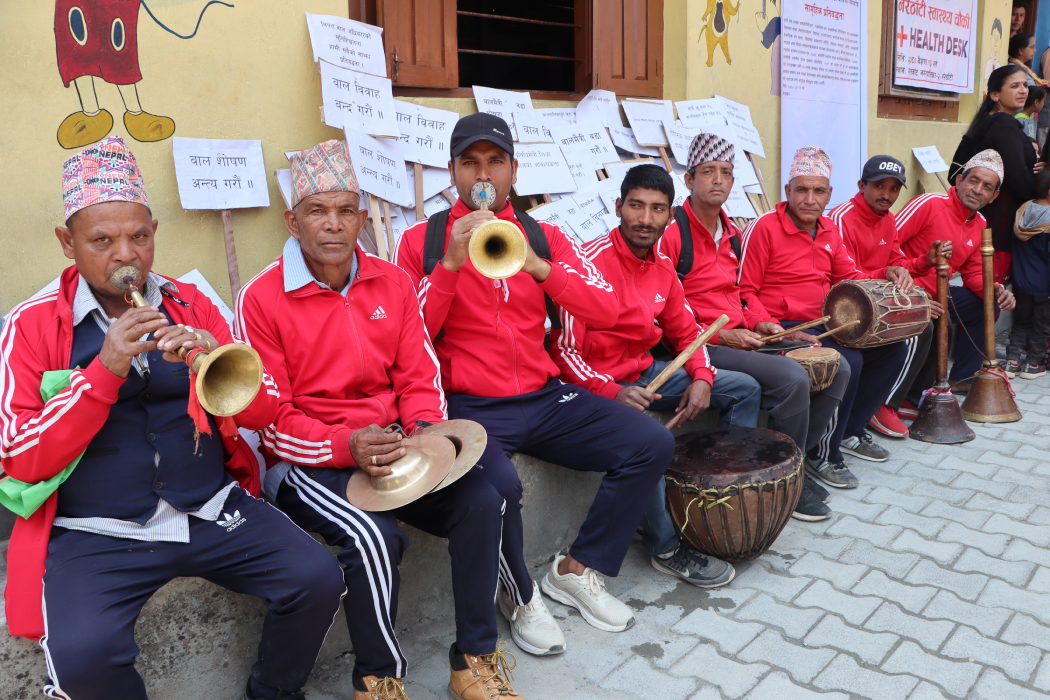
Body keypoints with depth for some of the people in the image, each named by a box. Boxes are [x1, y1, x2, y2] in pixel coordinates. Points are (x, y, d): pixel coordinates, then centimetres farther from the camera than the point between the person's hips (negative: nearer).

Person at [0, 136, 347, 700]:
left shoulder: (193, 306, 8)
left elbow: (265, 411, 5)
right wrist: (104, 371, -18)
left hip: (212, 510, 3)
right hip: (96, 532, -2)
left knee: (318, 580, -15)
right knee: (83, 653, -28)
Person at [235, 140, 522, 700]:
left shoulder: (393, 282, 7)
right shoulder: (261, 298, -7)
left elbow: (419, 379, 8)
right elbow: (270, 421, -8)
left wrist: (426, 433, -13)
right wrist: (345, 446, -24)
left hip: (395, 448, 4)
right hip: (310, 463, -4)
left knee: (482, 501, -18)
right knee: (372, 536, -31)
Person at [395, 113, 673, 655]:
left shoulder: (545, 236, 11)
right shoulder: (421, 240, 4)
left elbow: (605, 310, -1)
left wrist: (537, 266, -14)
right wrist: (451, 263, -17)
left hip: (543, 397, 4)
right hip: (469, 406, -4)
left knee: (653, 445, -10)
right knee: (498, 485, -34)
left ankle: (577, 571, 9)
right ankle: (519, 597, 1)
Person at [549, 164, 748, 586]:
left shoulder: (662, 268, 5)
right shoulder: (591, 261, -20)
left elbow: (686, 332, 14)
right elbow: (564, 351, -23)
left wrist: (701, 378, -5)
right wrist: (613, 393, -36)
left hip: (645, 372, 9)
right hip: (598, 384, -8)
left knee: (744, 389, 8)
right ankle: (666, 548, -14)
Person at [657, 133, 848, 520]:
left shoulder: (732, 232, 15)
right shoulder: (671, 233, -12)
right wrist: (720, 336, -18)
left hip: (742, 337, 9)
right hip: (700, 346, -9)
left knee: (837, 368, 4)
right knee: (791, 377, -27)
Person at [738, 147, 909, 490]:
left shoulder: (829, 229, 14)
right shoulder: (764, 227, -10)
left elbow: (849, 277, 18)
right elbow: (744, 290, -11)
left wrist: (887, 276, -1)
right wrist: (761, 322, -27)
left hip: (825, 324, 9)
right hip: (783, 329, -9)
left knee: (895, 345, 4)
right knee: (847, 361, -28)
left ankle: (851, 431, 16)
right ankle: (823, 454, -10)